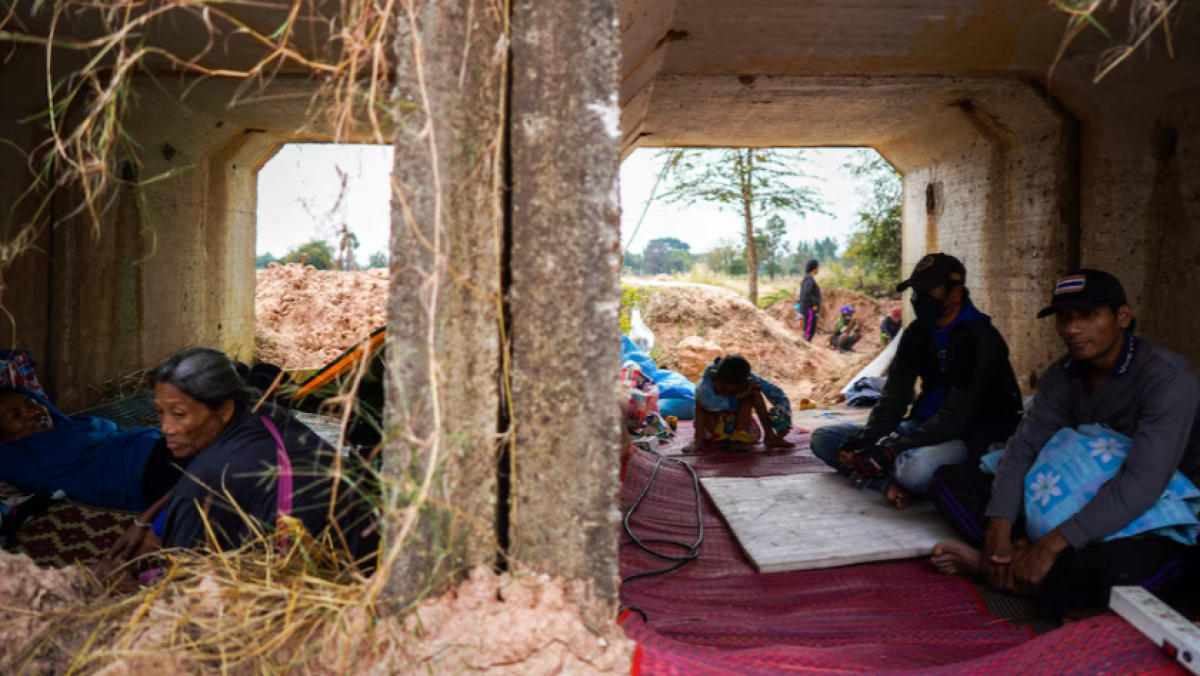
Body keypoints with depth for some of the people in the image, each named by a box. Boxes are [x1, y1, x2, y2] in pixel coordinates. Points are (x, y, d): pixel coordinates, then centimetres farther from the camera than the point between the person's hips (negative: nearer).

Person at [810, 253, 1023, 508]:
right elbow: (894, 396, -3)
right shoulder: (917, 334, 5)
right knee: (824, 439, -3)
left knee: (915, 468, -43)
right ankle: (889, 481, -22)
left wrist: (892, 451, -30)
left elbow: (956, 416, -24)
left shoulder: (980, 339, -17)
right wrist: (866, 439, -22)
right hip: (925, 426, 8)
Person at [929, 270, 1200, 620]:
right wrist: (999, 530, -21)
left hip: (1155, 528, -6)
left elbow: (1141, 484, -29)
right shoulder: (1062, 376, 1)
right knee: (950, 479, -4)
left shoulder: (1167, 378, -19)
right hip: (1082, 504, 7)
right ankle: (1020, 557, -22)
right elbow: (1023, 447, -6)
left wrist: (1051, 545, -32)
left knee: (1085, 574, -42)